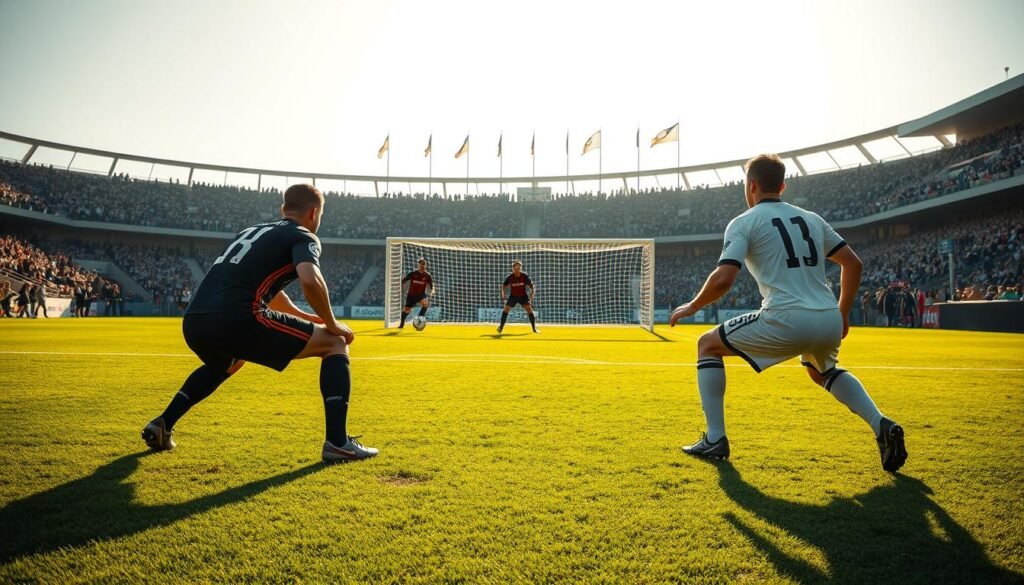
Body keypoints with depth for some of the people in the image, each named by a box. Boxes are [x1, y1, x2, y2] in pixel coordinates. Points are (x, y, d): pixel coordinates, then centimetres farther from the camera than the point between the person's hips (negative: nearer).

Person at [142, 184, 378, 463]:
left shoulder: (252, 231, 30)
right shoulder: (303, 237, 6)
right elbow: (310, 280, -16)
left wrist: (305, 317, 45)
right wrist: (332, 324, 0)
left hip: (193, 322, 8)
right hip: (237, 321, -8)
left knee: (224, 365, 44)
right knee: (335, 344, 5)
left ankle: (162, 425, 37)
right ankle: (338, 443, -4)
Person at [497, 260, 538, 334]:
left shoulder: (525, 276, -19)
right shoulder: (509, 277, -17)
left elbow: (532, 287, -11)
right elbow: (503, 286, -1)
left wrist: (531, 297, -22)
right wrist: (503, 295, -16)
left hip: (523, 296, 0)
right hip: (513, 296, 0)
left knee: (530, 310, -14)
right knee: (506, 309, -14)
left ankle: (534, 329, -1)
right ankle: (501, 327, 0)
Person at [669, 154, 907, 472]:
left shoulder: (743, 222, 2)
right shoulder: (811, 218, 20)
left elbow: (723, 279, -11)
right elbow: (853, 263, 20)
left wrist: (692, 306, 5)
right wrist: (843, 314, 28)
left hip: (786, 321, -7)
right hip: (830, 323, 7)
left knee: (707, 345, 13)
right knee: (822, 372, 39)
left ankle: (715, 439, 9)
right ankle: (881, 425, 19)